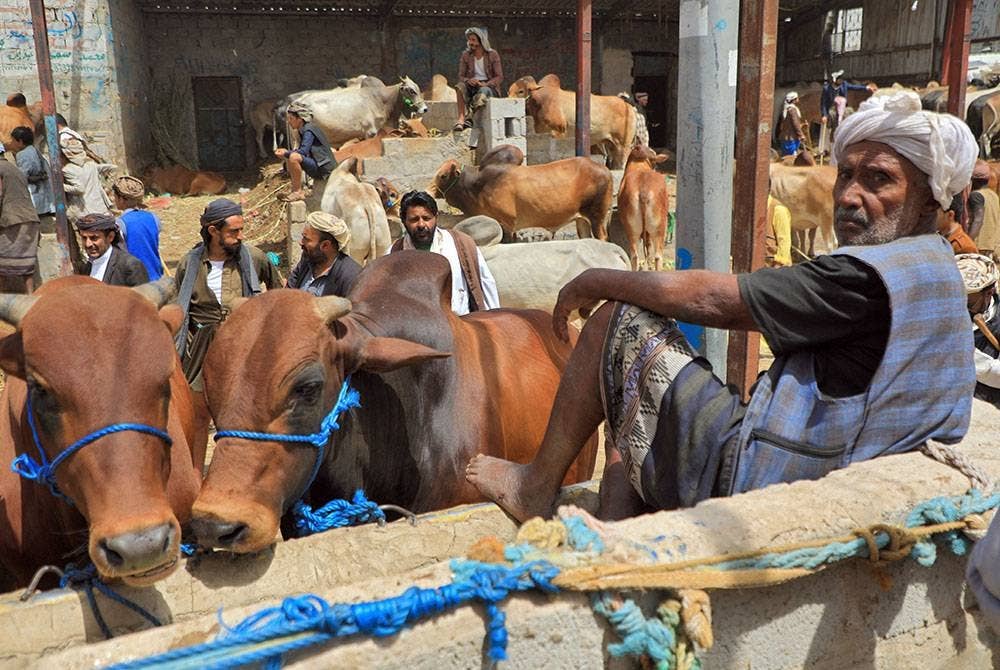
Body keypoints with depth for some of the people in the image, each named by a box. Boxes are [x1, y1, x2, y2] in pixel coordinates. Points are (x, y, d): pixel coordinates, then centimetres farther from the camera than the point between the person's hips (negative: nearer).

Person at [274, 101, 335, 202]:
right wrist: (286, 152, 3)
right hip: (317, 166, 10)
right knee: (288, 160, 18)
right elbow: (302, 151, 16)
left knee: (294, 157, -29)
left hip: (323, 168, -10)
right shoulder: (303, 130, 15)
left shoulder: (309, 130, -14)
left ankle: (298, 192, -19)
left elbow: (303, 151, -23)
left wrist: (285, 153, -14)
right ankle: (296, 190, 9)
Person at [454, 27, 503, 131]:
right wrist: (468, 80, -20)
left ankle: (469, 118, -53)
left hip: (489, 87, -2)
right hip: (472, 86, 2)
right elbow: (461, 76, 5)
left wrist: (485, 84, -22)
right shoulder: (465, 55, 7)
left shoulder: (492, 54, 0)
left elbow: (499, 77, -4)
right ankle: (461, 119, -46)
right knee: (460, 86, -31)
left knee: (483, 91, -38)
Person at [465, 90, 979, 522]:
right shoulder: (937, 270, 12)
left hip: (743, 479, -10)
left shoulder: (869, 275, -20)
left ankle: (537, 486, 8)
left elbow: (710, 300, -17)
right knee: (631, 394, 24)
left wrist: (597, 281, -3)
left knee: (619, 319, -4)